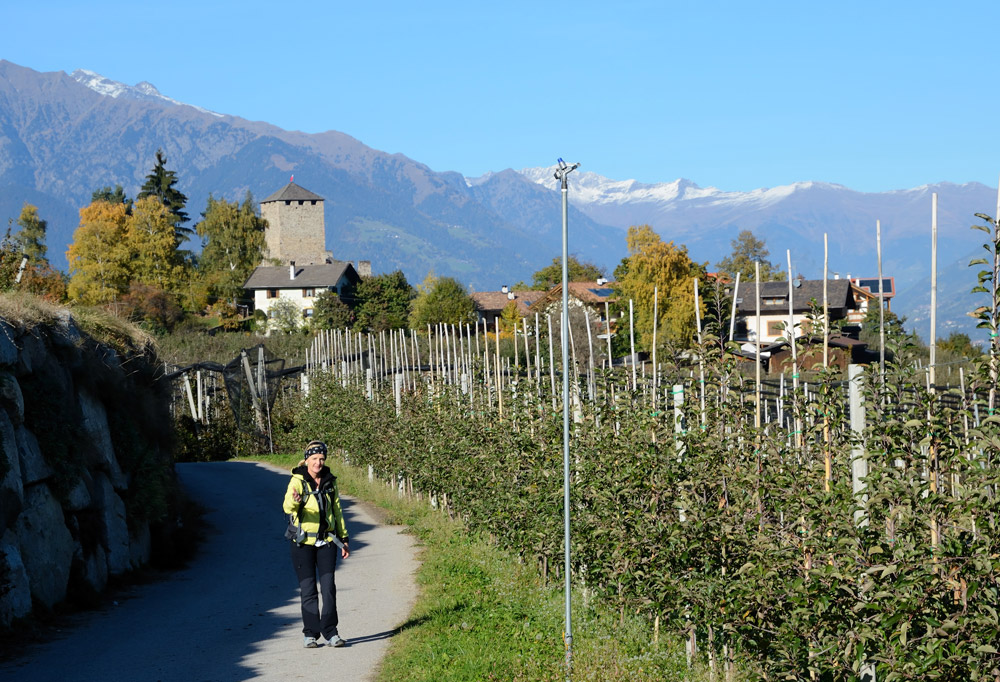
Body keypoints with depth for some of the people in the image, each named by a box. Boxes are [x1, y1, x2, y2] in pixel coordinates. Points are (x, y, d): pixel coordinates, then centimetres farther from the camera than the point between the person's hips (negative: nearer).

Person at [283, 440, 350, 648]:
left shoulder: (330, 482, 6)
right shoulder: (298, 481, -7)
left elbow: (337, 511, 16)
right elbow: (288, 507, -22)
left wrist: (344, 539, 14)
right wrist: (294, 500, -46)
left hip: (327, 541, 3)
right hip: (303, 542, -3)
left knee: (328, 586, -5)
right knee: (308, 589, 0)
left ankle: (330, 632, 0)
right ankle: (310, 634, 9)